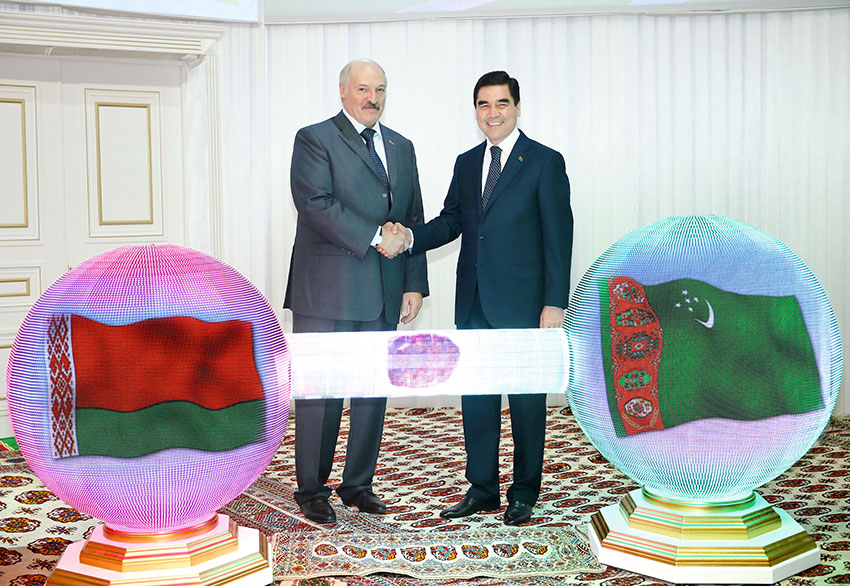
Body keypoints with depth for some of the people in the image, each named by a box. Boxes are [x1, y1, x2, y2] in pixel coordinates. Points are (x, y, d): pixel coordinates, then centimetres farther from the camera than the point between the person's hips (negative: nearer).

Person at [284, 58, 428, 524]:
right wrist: (375, 236, -17)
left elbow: (414, 220, 16)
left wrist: (415, 285, 8)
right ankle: (312, 491, 13)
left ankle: (358, 484, 24)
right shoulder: (314, 139, -1)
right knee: (320, 392, 0)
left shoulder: (401, 147, 17)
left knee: (374, 390, 10)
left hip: (383, 293, 6)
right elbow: (316, 204, -15)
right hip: (327, 290, -5)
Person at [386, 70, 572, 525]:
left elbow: (558, 237, -7)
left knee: (526, 399, 4)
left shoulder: (545, 162, -4)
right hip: (474, 302, 6)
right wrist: (411, 237, -8)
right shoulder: (467, 163, 14)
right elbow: (451, 220, 12)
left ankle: (524, 493, 17)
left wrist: (555, 303, -13)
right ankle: (482, 488, 23)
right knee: (475, 396, 10)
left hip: (522, 303, -5)